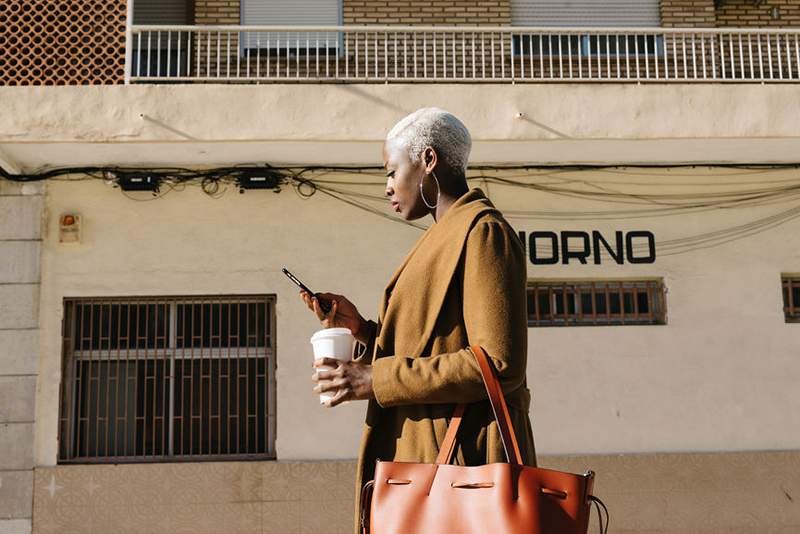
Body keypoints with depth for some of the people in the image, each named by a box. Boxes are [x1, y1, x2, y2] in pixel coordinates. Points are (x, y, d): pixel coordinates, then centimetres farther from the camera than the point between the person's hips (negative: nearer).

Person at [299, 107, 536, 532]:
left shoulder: (483, 232, -11)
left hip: (460, 455, -9)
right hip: (424, 454, 9)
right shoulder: (446, 237, 19)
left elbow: (499, 364, -21)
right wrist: (360, 327, 6)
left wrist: (376, 381, -18)